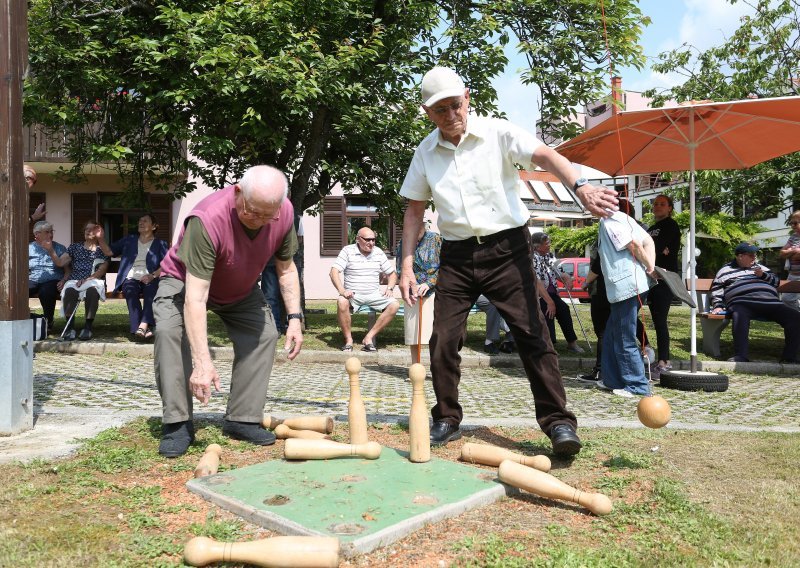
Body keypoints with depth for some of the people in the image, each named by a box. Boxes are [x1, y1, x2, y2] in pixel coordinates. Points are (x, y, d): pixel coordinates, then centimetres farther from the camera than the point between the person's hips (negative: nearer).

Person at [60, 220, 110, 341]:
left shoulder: (102, 249, 17)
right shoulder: (75, 247, 25)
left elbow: (102, 270, 3)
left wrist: (87, 279, -11)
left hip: (94, 281, -2)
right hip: (75, 280, 2)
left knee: (92, 290, -39)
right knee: (69, 290, -35)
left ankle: (88, 327, -33)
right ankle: (70, 328, -33)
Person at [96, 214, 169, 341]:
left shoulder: (160, 244, 16)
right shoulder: (129, 240, 27)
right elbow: (109, 252, 24)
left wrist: (153, 275, -15)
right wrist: (101, 239, 7)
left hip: (150, 279, -2)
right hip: (131, 278, 2)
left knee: (152, 291, -38)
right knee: (130, 291, -35)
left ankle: (141, 328, -55)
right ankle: (144, 330, -48)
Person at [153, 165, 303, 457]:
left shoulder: (284, 213, -25)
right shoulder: (207, 219, -42)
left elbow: (286, 268, -7)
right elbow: (195, 297, -45)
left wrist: (295, 318, -16)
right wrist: (202, 362, -49)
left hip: (241, 290, 5)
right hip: (185, 280, -4)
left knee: (265, 334, -12)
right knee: (169, 330, -28)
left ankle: (242, 419, -1)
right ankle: (177, 424, -19)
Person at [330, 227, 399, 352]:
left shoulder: (378, 252, 10)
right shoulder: (348, 251, -1)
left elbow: (392, 273, 17)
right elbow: (334, 272, -10)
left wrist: (389, 288, -3)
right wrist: (342, 291, -25)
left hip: (374, 295, 3)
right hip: (353, 295, -3)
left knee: (394, 304, -22)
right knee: (342, 302, -36)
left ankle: (369, 337, -18)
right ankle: (348, 340, -18)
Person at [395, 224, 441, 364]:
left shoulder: (436, 239, -4)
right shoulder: (402, 243, 5)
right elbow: (400, 271, 9)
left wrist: (428, 284, -16)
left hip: (434, 291, -3)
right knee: (413, 333, 6)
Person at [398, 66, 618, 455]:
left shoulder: (497, 132, -5)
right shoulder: (425, 152, 7)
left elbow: (545, 156, -20)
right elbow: (415, 209, 12)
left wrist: (580, 186, -40)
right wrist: (407, 266, 4)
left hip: (505, 248, -3)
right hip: (456, 255, 4)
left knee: (531, 333, -8)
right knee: (442, 340, 2)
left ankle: (558, 421, -1)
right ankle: (446, 420, 19)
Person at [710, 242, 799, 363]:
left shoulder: (760, 267, 34)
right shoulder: (726, 270, 22)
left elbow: (776, 281, 29)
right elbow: (716, 291, 15)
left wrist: (763, 275, 9)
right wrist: (718, 306, -2)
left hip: (771, 302, 4)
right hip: (742, 303, -4)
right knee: (740, 316, -41)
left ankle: (790, 356, -18)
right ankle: (741, 355, -48)